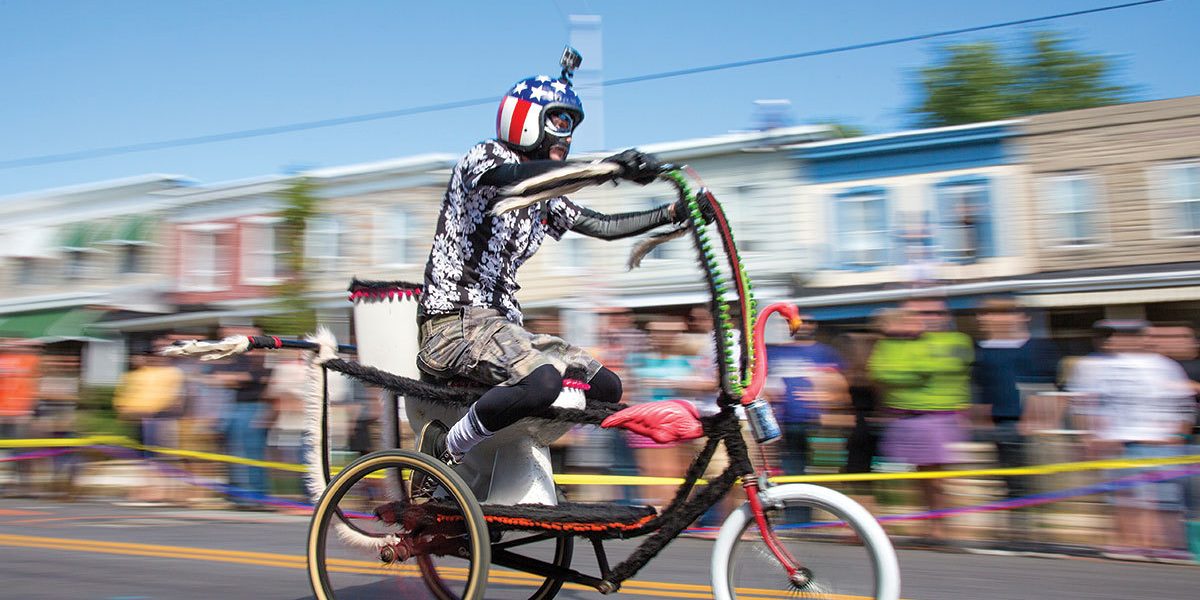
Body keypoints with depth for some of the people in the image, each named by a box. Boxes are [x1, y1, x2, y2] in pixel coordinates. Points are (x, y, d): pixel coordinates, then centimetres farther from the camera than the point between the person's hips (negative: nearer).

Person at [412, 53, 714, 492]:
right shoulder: (485, 156, -4)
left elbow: (600, 225, 22)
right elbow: (511, 177, -27)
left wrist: (674, 213, 11)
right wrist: (609, 167, -40)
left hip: (499, 323, 9)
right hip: (455, 321, -9)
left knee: (606, 387, 0)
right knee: (542, 381, -35)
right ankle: (442, 451, -15)